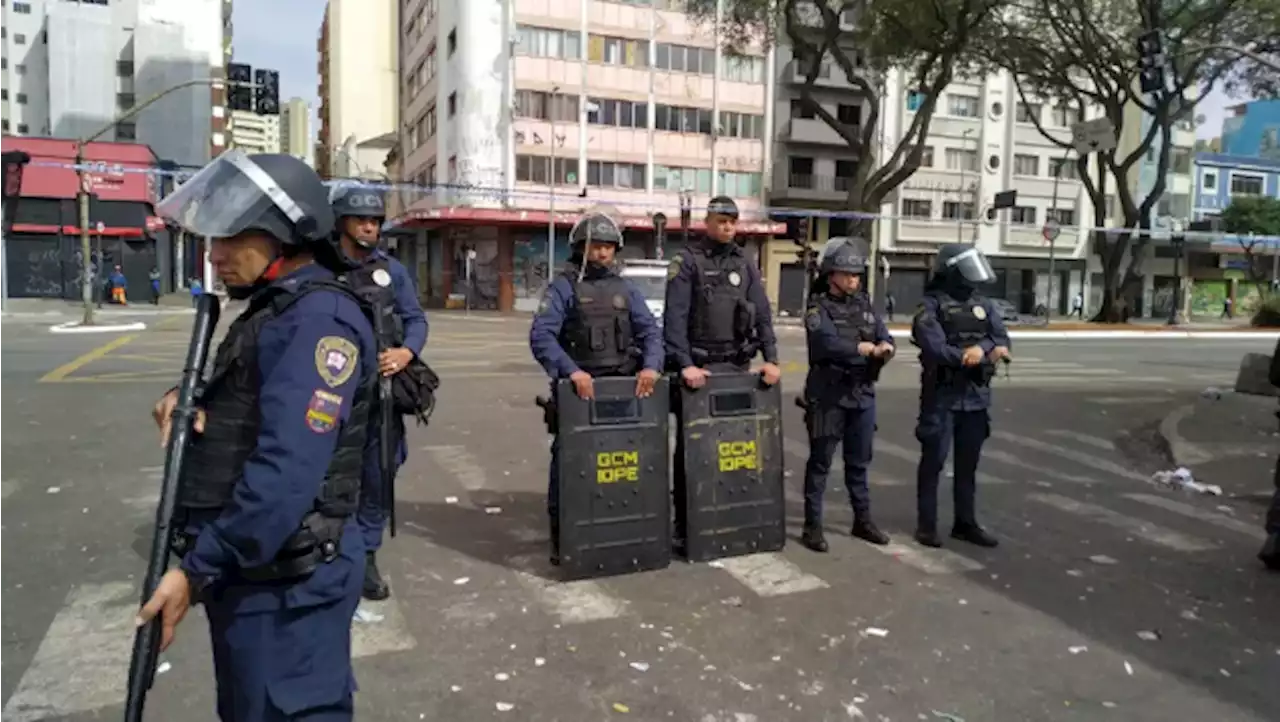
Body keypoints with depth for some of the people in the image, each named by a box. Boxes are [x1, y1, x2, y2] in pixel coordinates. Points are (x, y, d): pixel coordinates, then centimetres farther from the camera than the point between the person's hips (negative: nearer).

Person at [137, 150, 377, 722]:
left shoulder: (319, 320, -21)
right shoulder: (276, 312, 13)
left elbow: (287, 471, -28)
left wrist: (198, 569, -22)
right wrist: (190, 403, -1)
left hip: (284, 580, -10)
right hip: (250, 568, 10)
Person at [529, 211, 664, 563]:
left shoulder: (626, 289, 11)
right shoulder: (563, 287, -3)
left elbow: (650, 331, 5)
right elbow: (541, 336, -15)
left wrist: (651, 365, -15)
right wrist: (571, 370, -29)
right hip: (578, 390, -4)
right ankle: (561, 539, 14)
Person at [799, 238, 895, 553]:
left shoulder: (865, 306, 11)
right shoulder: (819, 309, -6)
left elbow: (887, 340, 3)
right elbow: (827, 342, -23)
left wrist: (884, 348, -19)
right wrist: (863, 348, -15)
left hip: (863, 394, 5)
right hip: (828, 395, -5)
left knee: (859, 461, 16)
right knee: (821, 461, 1)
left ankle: (863, 520, 28)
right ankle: (813, 525, 9)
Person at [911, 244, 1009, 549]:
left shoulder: (984, 305, 11)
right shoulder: (931, 307, -8)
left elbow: (1002, 340, 2)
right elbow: (936, 349, -20)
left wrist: (983, 348, -19)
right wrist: (983, 353, -16)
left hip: (977, 396, 6)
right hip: (942, 396, -6)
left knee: (968, 463, 13)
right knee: (933, 461, 1)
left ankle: (965, 523, 24)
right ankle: (926, 524, 10)